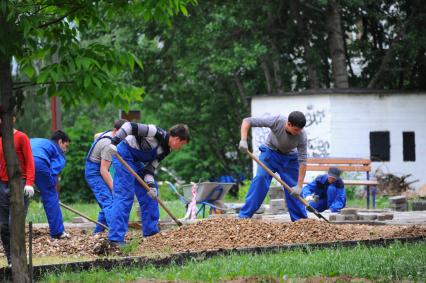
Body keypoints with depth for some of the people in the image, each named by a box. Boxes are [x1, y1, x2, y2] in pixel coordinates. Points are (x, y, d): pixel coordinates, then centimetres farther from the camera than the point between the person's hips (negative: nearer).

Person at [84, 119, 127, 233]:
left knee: (106, 204, 10)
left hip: (93, 171, 10)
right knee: (109, 202, -22)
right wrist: (114, 188, -28)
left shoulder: (108, 133, 4)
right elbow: (104, 170, -27)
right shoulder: (109, 145, -25)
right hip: (95, 173, -10)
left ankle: (97, 232, 15)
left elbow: (96, 136, 29)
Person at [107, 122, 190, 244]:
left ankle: (151, 230, 20)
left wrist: (150, 183, -13)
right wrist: (114, 142, -33)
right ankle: (115, 238, -19)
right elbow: (130, 126, -25)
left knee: (151, 191, 13)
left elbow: (150, 166, 4)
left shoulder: (166, 150, 6)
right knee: (125, 195, -16)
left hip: (136, 160, 10)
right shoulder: (157, 133, -21)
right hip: (124, 155, -10)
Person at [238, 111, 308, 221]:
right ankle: (244, 215, -20)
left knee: (294, 191, -6)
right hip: (270, 152, -1)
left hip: (289, 158, 1)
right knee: (261, 177, -21)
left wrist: (299, 186, -26)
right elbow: (247, 121, -27)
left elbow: (302, 161, -23)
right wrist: (243, 140, -40)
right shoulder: (277, 121, -32)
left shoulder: (301, 136, -28)